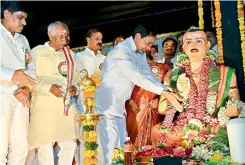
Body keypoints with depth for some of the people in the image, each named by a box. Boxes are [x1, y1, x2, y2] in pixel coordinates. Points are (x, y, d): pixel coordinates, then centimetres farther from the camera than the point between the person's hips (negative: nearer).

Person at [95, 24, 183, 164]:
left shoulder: (140, 53, 8)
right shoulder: (121, 51, -20)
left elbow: (149, 74, 7)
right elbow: (137, 77, -27)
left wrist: (168, 92, -6)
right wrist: (165, 93, -27)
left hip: (119, 107, 9)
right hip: (106, 106, -9)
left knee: (121, 147, 10)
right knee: (108, 149, -8)